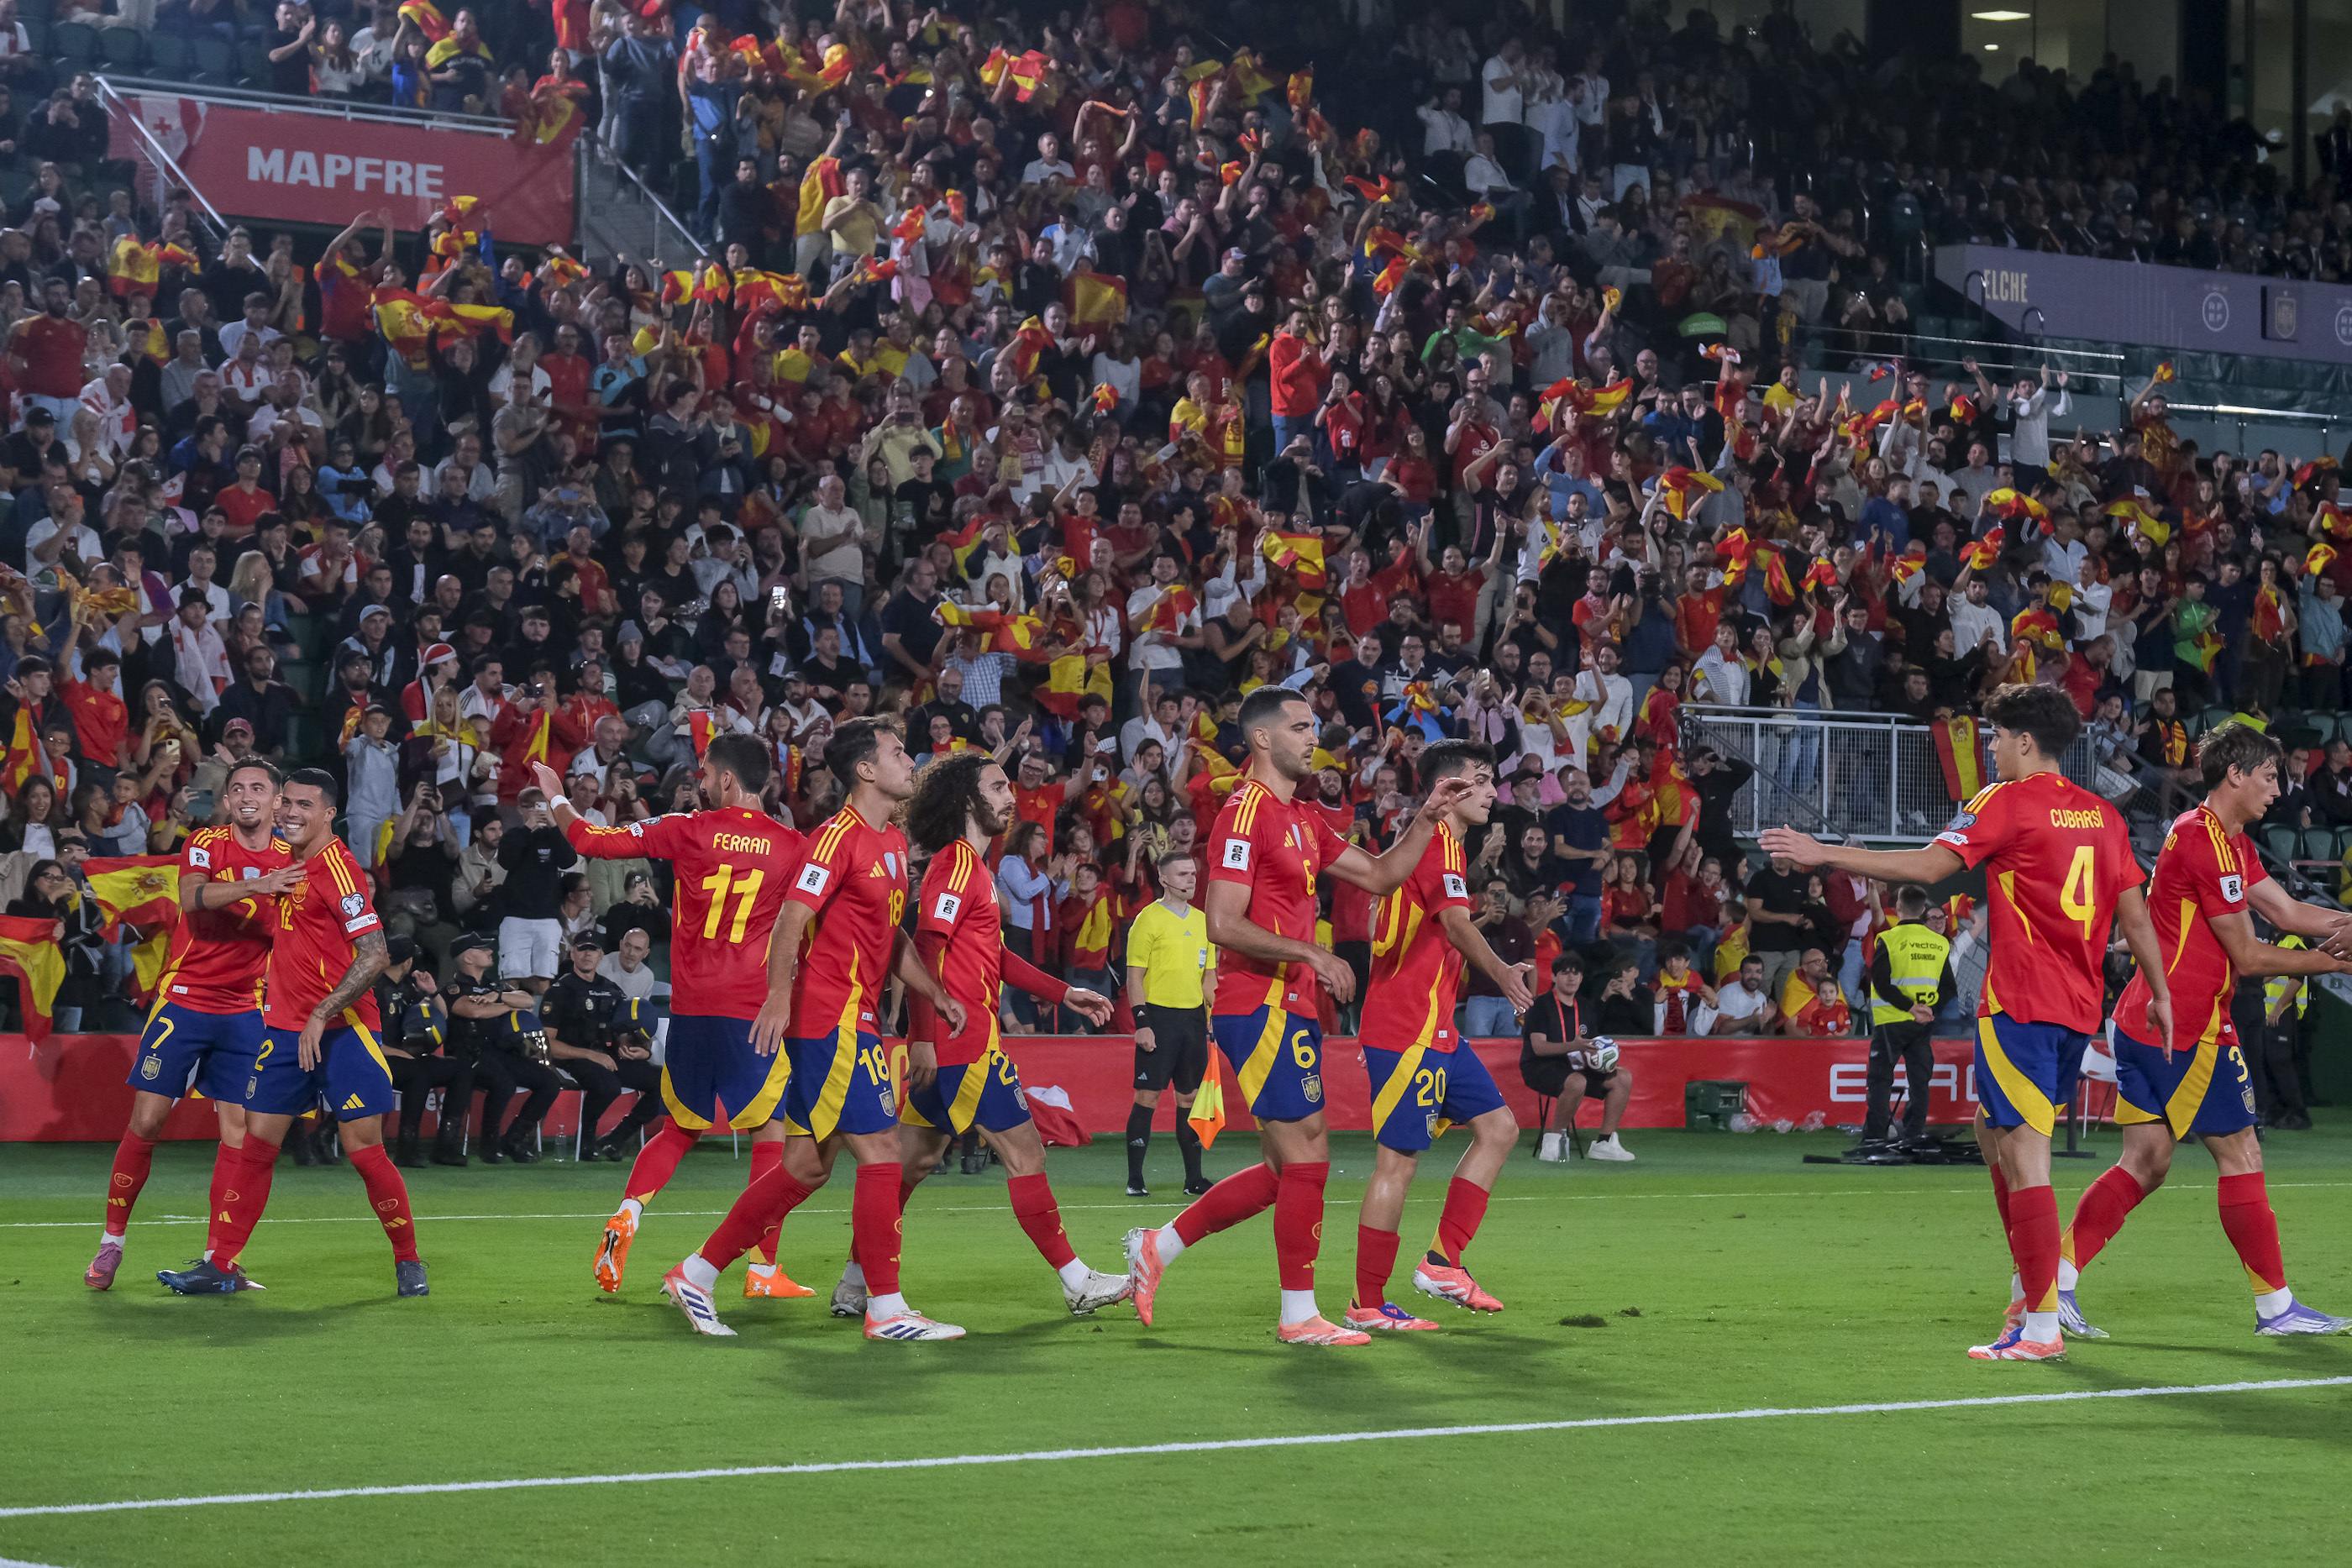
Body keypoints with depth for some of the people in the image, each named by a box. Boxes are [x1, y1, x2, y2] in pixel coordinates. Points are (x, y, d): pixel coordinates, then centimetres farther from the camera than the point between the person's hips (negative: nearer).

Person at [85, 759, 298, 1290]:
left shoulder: (289, 860, 5)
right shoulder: (205, 843, -4)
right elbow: (192, 896, -25)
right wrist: (255, 886, -37)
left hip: (244, 1012, 3)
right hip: (183, 1001, -3)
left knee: (237, 1133, -3)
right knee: (146, 1121, -4)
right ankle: (111, 1242, 9)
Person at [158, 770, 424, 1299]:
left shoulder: (337, 866, -13)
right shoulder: (289, 864, 11)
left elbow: (373, 956, -19)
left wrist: (321, 1016, -21)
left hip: (341, 1030, -7)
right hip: (285, 1029, 7)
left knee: (364, 1149, -5)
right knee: (255, 1143, 4)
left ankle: (409, 1262, 10)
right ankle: (222, 1265, 7)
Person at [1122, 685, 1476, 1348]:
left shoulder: (1303, 820, 17)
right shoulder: (1246, 813, -12)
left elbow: (1378, 876, 23)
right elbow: (1223, 924, -18)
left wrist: (1426, 818, 13)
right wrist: (1312, 955, -19)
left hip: (1289, 1007, 10)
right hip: (1260, 1006, -10)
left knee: (1290, 1168, 12)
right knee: (1307, 1157, -7)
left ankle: (1158, 1246, 20)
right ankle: (1300, 1315, 1)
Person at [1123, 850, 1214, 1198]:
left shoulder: (1203, 921, 14)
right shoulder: (1148, 919, -5)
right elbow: (1135, 976, -7)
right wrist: (1141, 1023, -14)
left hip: (1194, 1018, 6)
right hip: (1158, 1016, -6)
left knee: (1190, 1097, 8)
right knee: (1147, 1096, -6)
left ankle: (1193, 1178, 12)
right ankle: (1135, 1179, -2)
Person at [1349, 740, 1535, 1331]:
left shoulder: (1433, 843, 19)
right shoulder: (1439, 844, -14)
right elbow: (1457, 924, -31)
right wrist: (1502, 972, -44)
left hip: (1433, 1029, 10)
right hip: (1408, 1031, -10)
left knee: (1499, 1128, 9)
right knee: (1399, 1160, -7)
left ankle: (1441, 1261, 10)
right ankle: (1367, 1304, -3)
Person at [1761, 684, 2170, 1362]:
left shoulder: (2007, 802, -7)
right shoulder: (2102, 815, 12)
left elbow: (1929, 866, -16)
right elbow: (2135, 912, 14)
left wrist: (1824, 854, -13)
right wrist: (2161, 994, 23)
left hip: (2020, 1003, -8)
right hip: (2080, 1005, 8)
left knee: (2024, 1153, -7)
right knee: (1994, 1133, 23)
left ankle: (2041, 1324, -10)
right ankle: (2031, 1286, 24)